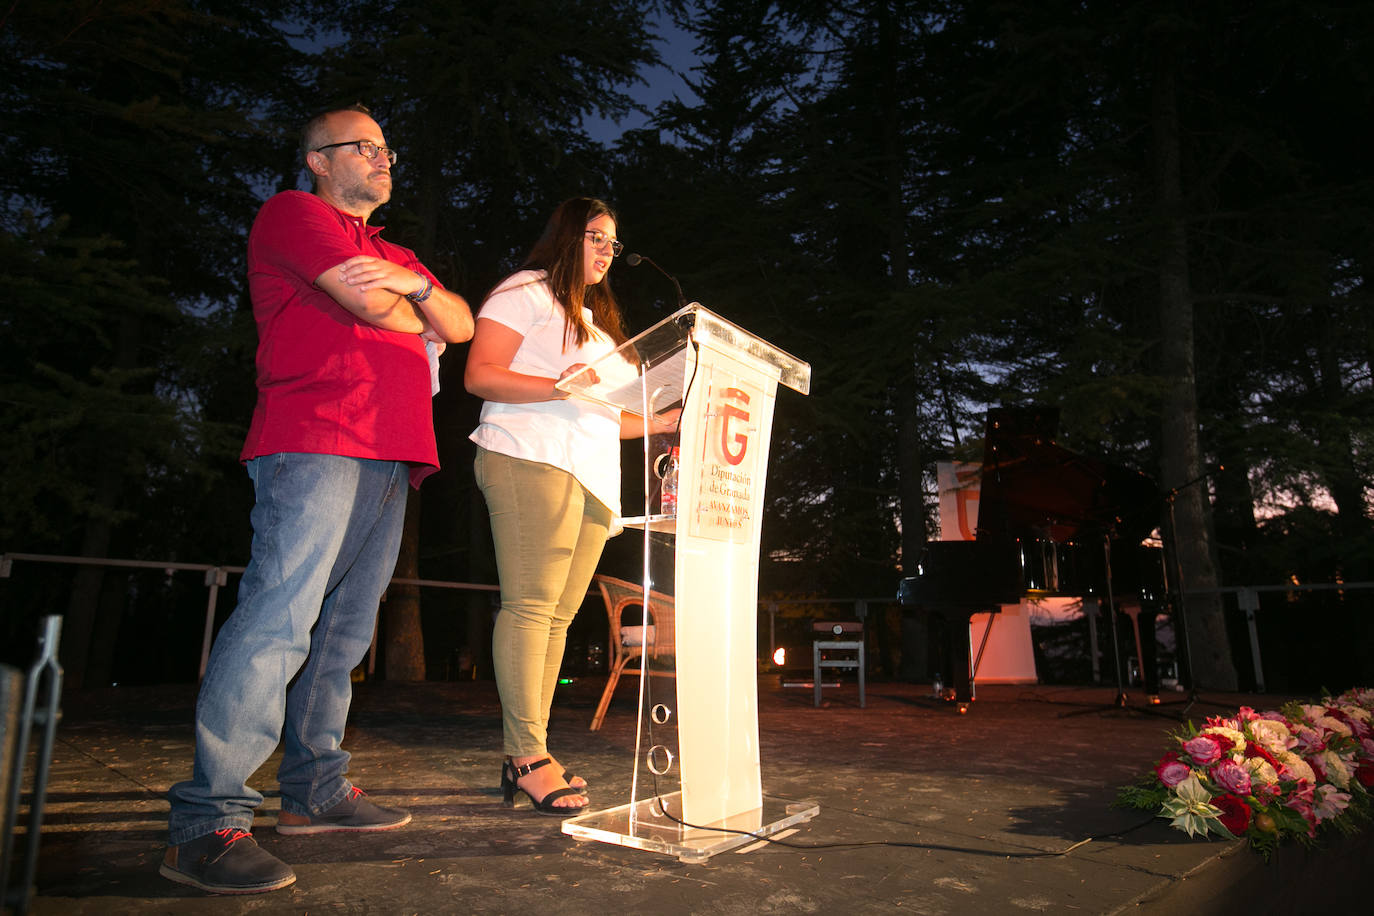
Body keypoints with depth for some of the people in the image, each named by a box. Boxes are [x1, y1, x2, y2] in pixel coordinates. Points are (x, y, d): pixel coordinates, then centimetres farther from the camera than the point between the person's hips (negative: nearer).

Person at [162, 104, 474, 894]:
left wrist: (415, 285, -2)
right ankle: (207, 823, -13)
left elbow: (462, 326, 17)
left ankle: (317, 791, 16)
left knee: (345, 629, 8)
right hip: (315, 443, -8)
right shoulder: (294, 214, 6)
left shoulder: (398, 256, 31)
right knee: (279, 617, -16)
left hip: (389, 457, 9)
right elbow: (371, 305, -10)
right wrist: (413, 325, 11)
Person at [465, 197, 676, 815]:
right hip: (532, 460, -8)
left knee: (557, 616, 2)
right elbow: (479, 375, -6)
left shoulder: (596, 319, 31)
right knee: (530, 605, -11)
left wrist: (663, 421, 16)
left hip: (592, 475, 8)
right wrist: (563, 385, -17)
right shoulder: (527, 291, 7)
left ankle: (522, 757, 7)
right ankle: (529, 756, -7)